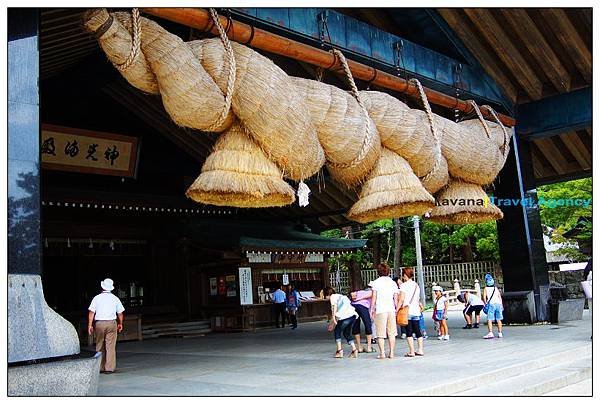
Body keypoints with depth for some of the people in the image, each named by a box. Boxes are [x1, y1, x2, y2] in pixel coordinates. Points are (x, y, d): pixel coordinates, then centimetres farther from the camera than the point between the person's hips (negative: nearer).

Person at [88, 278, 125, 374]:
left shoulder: (97, 298, 1)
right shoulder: (115, 298, 4)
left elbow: (91, 312, -4)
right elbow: (120, 313, 8)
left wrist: (90, 325, 0)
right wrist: (120, 324, 21)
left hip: (99, 323, 0)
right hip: (111, 323, 0)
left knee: (99, 347, 11)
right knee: (110, 347, 0)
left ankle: (100, 367, 14)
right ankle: (109, 368, -3)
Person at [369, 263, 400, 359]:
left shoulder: (376, 282, 0)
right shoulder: (393, 283, 10)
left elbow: (374, 297, -3)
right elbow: (396, 298, 8)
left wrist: (371, 309, 2)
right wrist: (397, 309, 15)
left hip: (380, 310, -3)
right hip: (391, 309, 3)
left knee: (380, 334, 2)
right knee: (391, 333, 10)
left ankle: (382, 353, 1)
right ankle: (391, 353, 10)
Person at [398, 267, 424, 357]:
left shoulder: (404, 285, -7)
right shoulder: (416, 285, 13)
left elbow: (401, 299, -12)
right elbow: (417, 299, 16)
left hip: (407, 311, -6)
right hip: (416, 311, 6)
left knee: (409, 332, -3)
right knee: (417, 331, 10)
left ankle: (411, 352, -4)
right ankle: (420, 350, 11)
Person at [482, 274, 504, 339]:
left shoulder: (486, 288, 10)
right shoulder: (496, 288, 21)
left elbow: (484, 297, -4)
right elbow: (500, 297, 14)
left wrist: (486, 304, -1)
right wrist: (501, 305, 14)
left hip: (491, 304, -4)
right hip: (498, 304, 4)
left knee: (489, 320, -8)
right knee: (498, 320, 11)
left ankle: (490, 333, -21)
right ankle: (500, 333, 14)